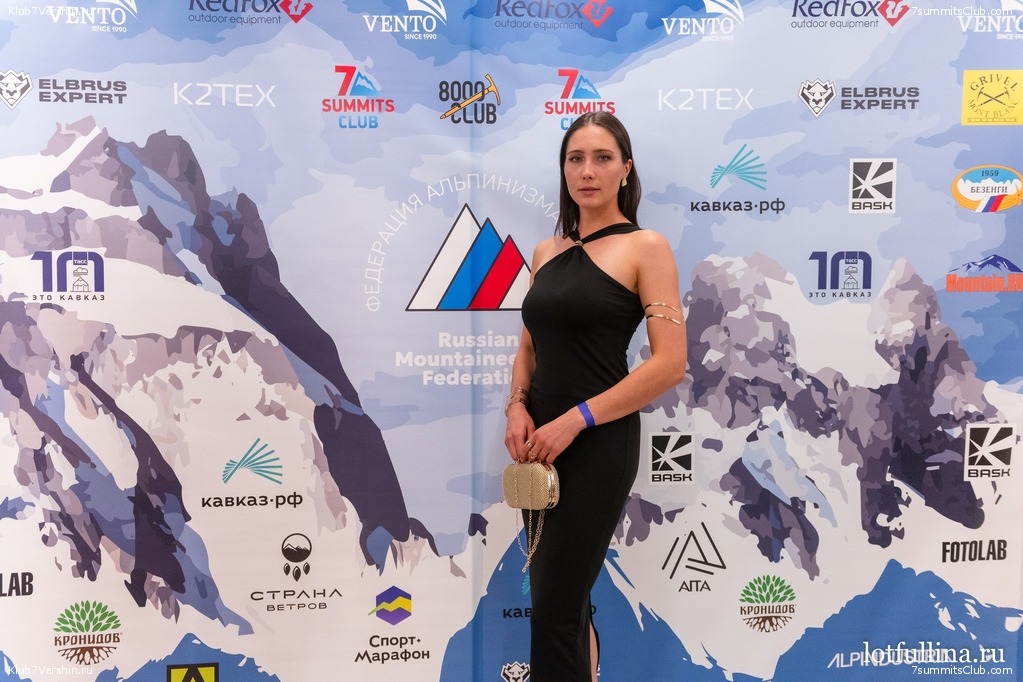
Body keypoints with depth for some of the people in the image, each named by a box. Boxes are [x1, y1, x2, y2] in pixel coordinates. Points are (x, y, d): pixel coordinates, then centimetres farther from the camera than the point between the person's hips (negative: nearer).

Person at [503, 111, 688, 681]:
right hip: (542, 440, 6)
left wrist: (575, 420, -17)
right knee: (565, 599, 16)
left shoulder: (645, 248, -7)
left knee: (555, 609, -4)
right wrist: (518, 406, -2)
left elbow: (671, 363, -14)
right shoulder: (547, 251, 11)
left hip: (599, 444, -6)